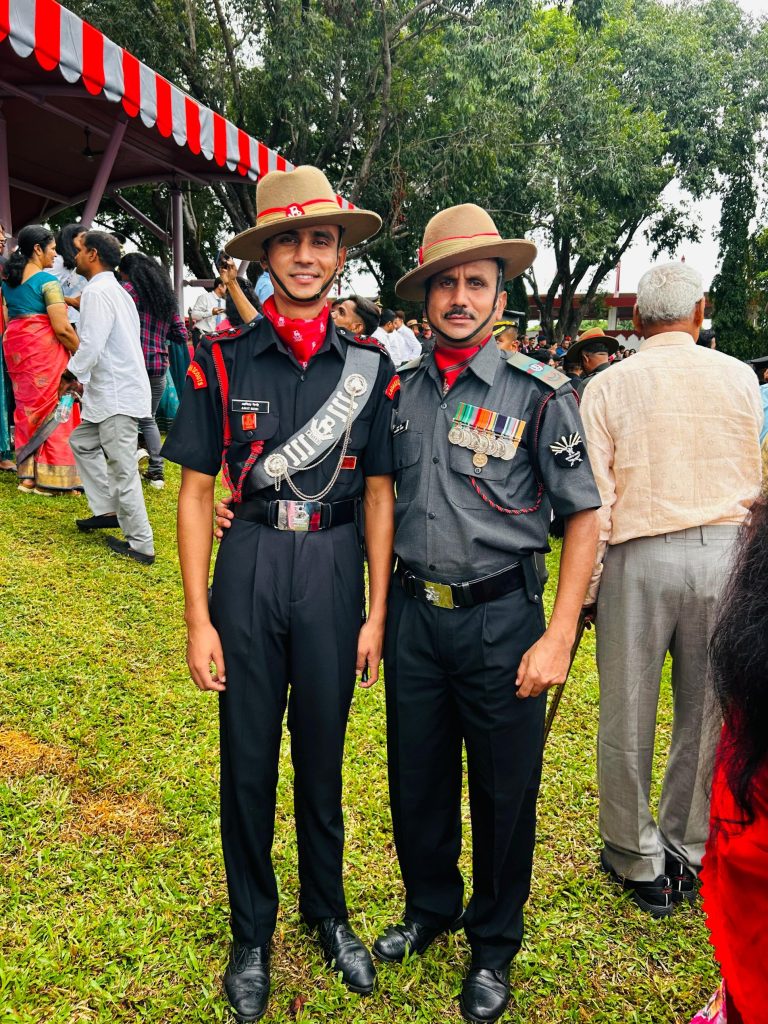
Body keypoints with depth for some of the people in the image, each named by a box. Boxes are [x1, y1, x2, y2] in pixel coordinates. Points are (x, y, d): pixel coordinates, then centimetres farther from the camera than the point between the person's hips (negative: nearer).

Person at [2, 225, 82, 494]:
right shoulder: (48, 281, -12)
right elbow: (62, 328, -17)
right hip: (45, 351, -7)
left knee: (26, 407, 13)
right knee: (51, 411, -1)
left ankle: (27, 474, 15)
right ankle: (51, 478, 2)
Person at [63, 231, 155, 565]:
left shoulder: (98, 291, -13)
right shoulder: (116, 290, 19)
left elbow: (91, 345, -21)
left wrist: (70, 374, -3)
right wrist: (85, 379, 18)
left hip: (117, 396, -11)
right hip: (116, 390, 11)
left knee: (122, 470, -5)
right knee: (82, 442, 24)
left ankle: (141, 545, 1)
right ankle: (107, 510, 26)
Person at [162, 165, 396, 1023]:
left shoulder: (370, 366, 1)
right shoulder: (222, 360, -3)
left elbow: (379, 495, 3)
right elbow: (195, 491, -2)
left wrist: (377, 615, 1)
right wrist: (197, 619, -5)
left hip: (335, 568, 1)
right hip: (248, 566, 0)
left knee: (322, 757, 16)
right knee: (248, 759, 11)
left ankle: (327, 913, 40)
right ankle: (251, 934, 35)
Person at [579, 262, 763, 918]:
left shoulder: (608, 387, -4)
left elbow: (593, 500, -5)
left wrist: (584, 588, 2)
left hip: (638, 557, -2)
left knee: (627, 719, 10)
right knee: (707, 711, 15)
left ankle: (639, 863, 23)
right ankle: (690, 853, 29)